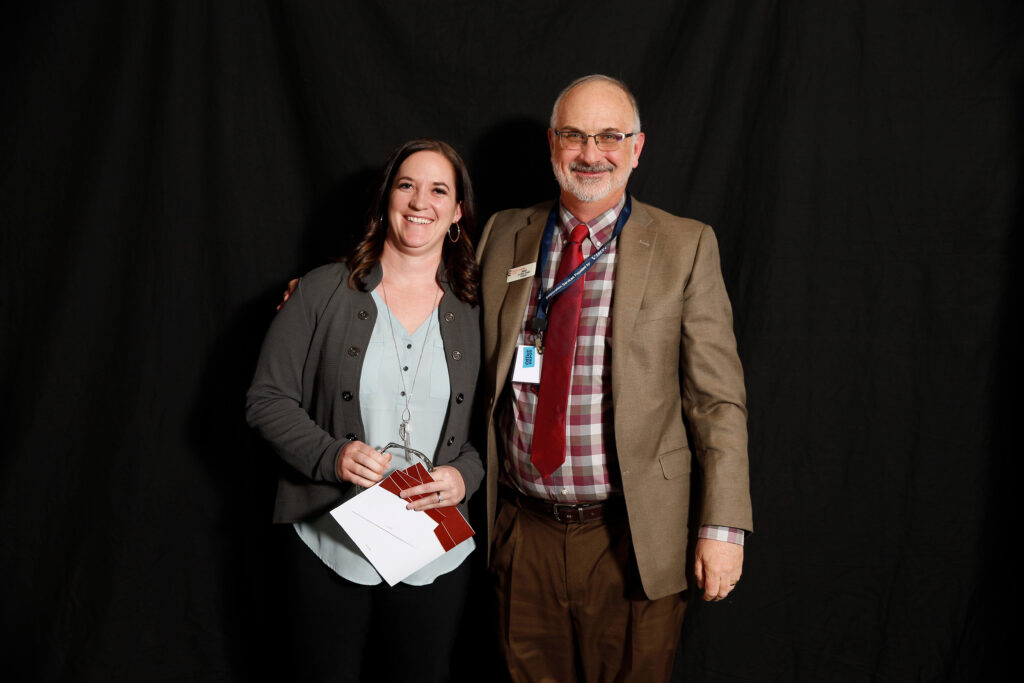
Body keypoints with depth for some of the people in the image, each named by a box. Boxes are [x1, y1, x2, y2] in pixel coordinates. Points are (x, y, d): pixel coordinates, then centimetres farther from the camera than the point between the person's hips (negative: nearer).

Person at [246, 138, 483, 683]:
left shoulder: (473, 313, 3)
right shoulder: (324, 292, -3)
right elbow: (266, 399, -2)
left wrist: (464, 475, -12)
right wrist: (331, 455, -17)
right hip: (330, 548, -2)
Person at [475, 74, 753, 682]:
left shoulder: (685, 247, -3)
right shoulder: (504, 236, 6)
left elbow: (718, 398, -4)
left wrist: (724, 527, -9)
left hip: (631, 537, -2)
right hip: (523, 532, 3)